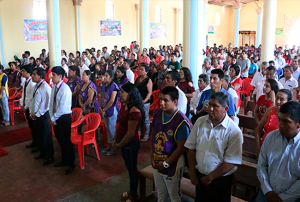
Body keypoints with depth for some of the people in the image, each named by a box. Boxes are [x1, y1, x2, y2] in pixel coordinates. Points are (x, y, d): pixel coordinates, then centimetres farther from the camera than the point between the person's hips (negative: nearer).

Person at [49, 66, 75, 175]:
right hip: (56, 118, 8)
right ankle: (64, 160, 38)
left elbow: (62, 108, -21)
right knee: (60, 141, 19)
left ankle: (71, 164, 18)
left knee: (66, 141, 2)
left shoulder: (65, 89, -19)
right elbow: (52, 103, 8)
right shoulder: (54, 87, 5)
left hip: (64, 118, -8)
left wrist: (53, 118, -13)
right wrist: (52, 117, -3)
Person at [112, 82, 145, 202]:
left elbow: (130, 133, -24)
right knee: (129, 168, 22)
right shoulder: (124, 106, 2)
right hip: (124, 143, 8)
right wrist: (115, 139, 6)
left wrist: (119, 145, -12)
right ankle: (131, 191, 41)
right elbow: (119, 124, 11)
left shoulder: (134, 111, -26)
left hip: (131, 144, -8)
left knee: (132, 169, 9)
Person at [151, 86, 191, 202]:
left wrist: (166, 164, -14)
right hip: (157, 162, 6)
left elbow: (181, 148, -19)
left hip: (173, 164, -5)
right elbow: (153, 136, 5)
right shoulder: (157, 113, -3)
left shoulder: (181, 122, -22)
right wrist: (152, 157, 0)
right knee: (160, 193, 24)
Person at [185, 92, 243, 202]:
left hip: (220, 180, -4)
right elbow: (191, 149, 1)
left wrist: (210, 178, -11)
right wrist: (193, 174, -1)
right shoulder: (200, 122, -3)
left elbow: (231, 162, -16)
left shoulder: (234, 131, -17)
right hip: (199, 176, 4)